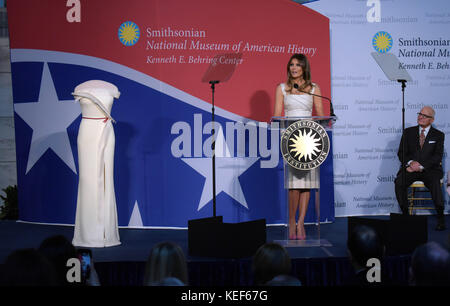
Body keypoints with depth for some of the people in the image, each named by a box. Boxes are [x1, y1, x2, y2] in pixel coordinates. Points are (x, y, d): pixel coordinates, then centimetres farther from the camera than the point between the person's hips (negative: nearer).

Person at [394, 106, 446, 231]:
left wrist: (421, 166, -17)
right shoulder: (408, 132, 13)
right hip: (410, 168, 2)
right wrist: (410, 163, -15)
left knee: (435, 183, -35)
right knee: (399, 182, -29)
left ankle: (440, 218, -26)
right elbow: (401, 153, 7)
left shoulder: (438, 135, 9)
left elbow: (438, 156, -2)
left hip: (430, 169, -2)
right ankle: (405, 214, -17)